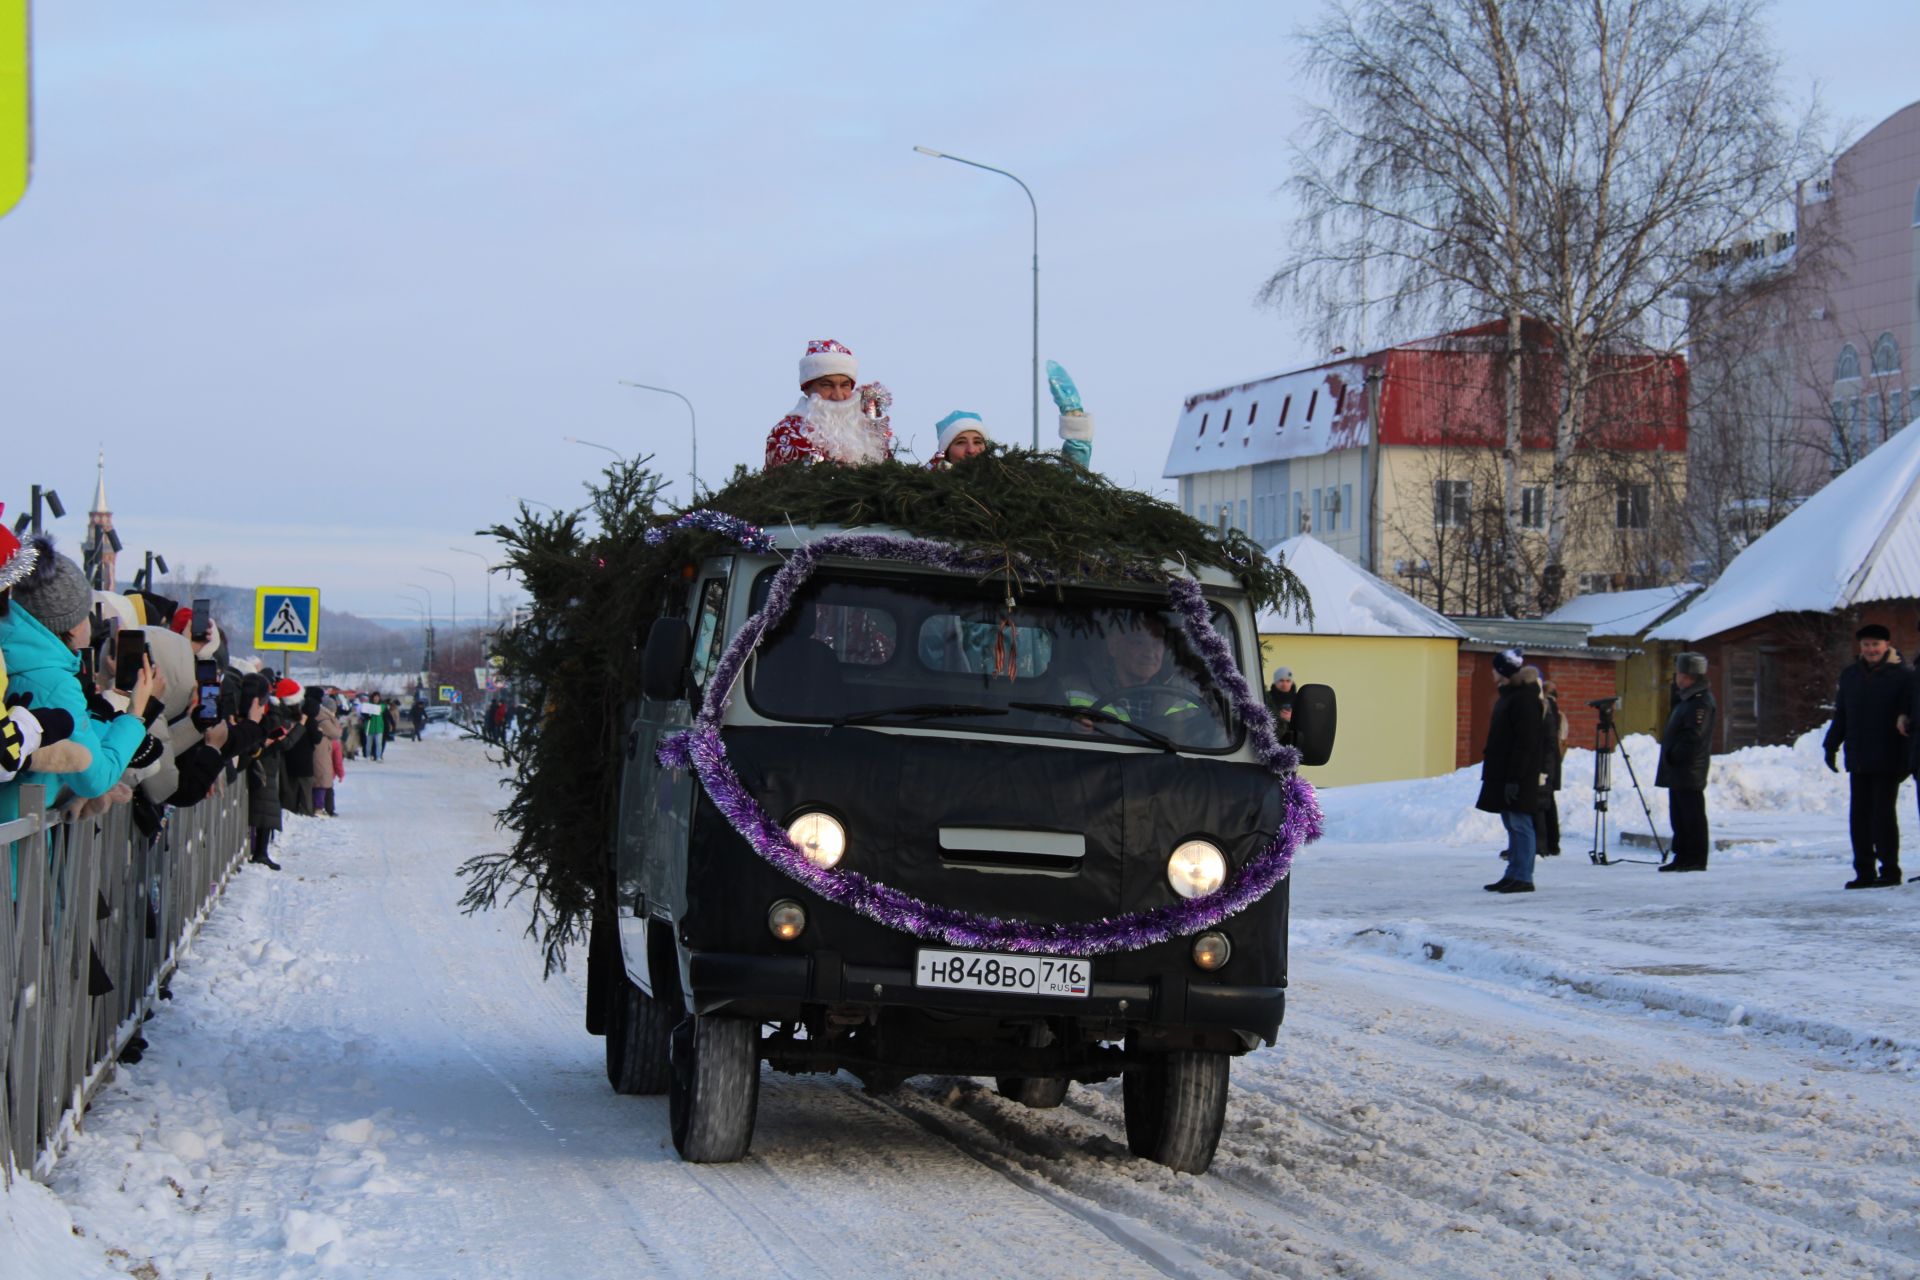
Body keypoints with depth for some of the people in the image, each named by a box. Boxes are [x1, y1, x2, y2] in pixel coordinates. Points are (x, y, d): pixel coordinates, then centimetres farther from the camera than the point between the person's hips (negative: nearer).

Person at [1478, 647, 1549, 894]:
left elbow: (1525, 744, -20)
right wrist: (1493, 773, 21)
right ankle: (1513, 875, 17)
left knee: (1520, 825, -6)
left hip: (1519, 777, -10)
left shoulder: (1524, 698, -15)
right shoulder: (1509, 695, 16)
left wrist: (1515, 778, -22)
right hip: (1504, 774, 10)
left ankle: (1523, 878, -3)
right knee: (1512, 825, 12)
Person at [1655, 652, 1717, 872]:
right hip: (1678, 772, 11)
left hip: (1689, 772, -11)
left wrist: (1673, 755, -17)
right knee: (1679, 815, 13)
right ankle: (1683, 857, 19)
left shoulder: (1701, 702, -15)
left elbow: (1693, 737, -23)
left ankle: (1696, 858, -4)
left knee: (1692, 815, -6)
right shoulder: (1686, 699, 18)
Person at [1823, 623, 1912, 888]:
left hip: (1887, 761, -5)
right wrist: (1831, 746, 13)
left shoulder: (1903, 675, -4)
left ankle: (1889, 870, 7)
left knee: (1883, 814, -2)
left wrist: (1908, 757, -11)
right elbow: (1841, 715, 19)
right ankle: (1864, 872, 12)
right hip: (1858, 760, 5)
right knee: (1859, 816, 6)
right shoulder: (1850, 675, 12)